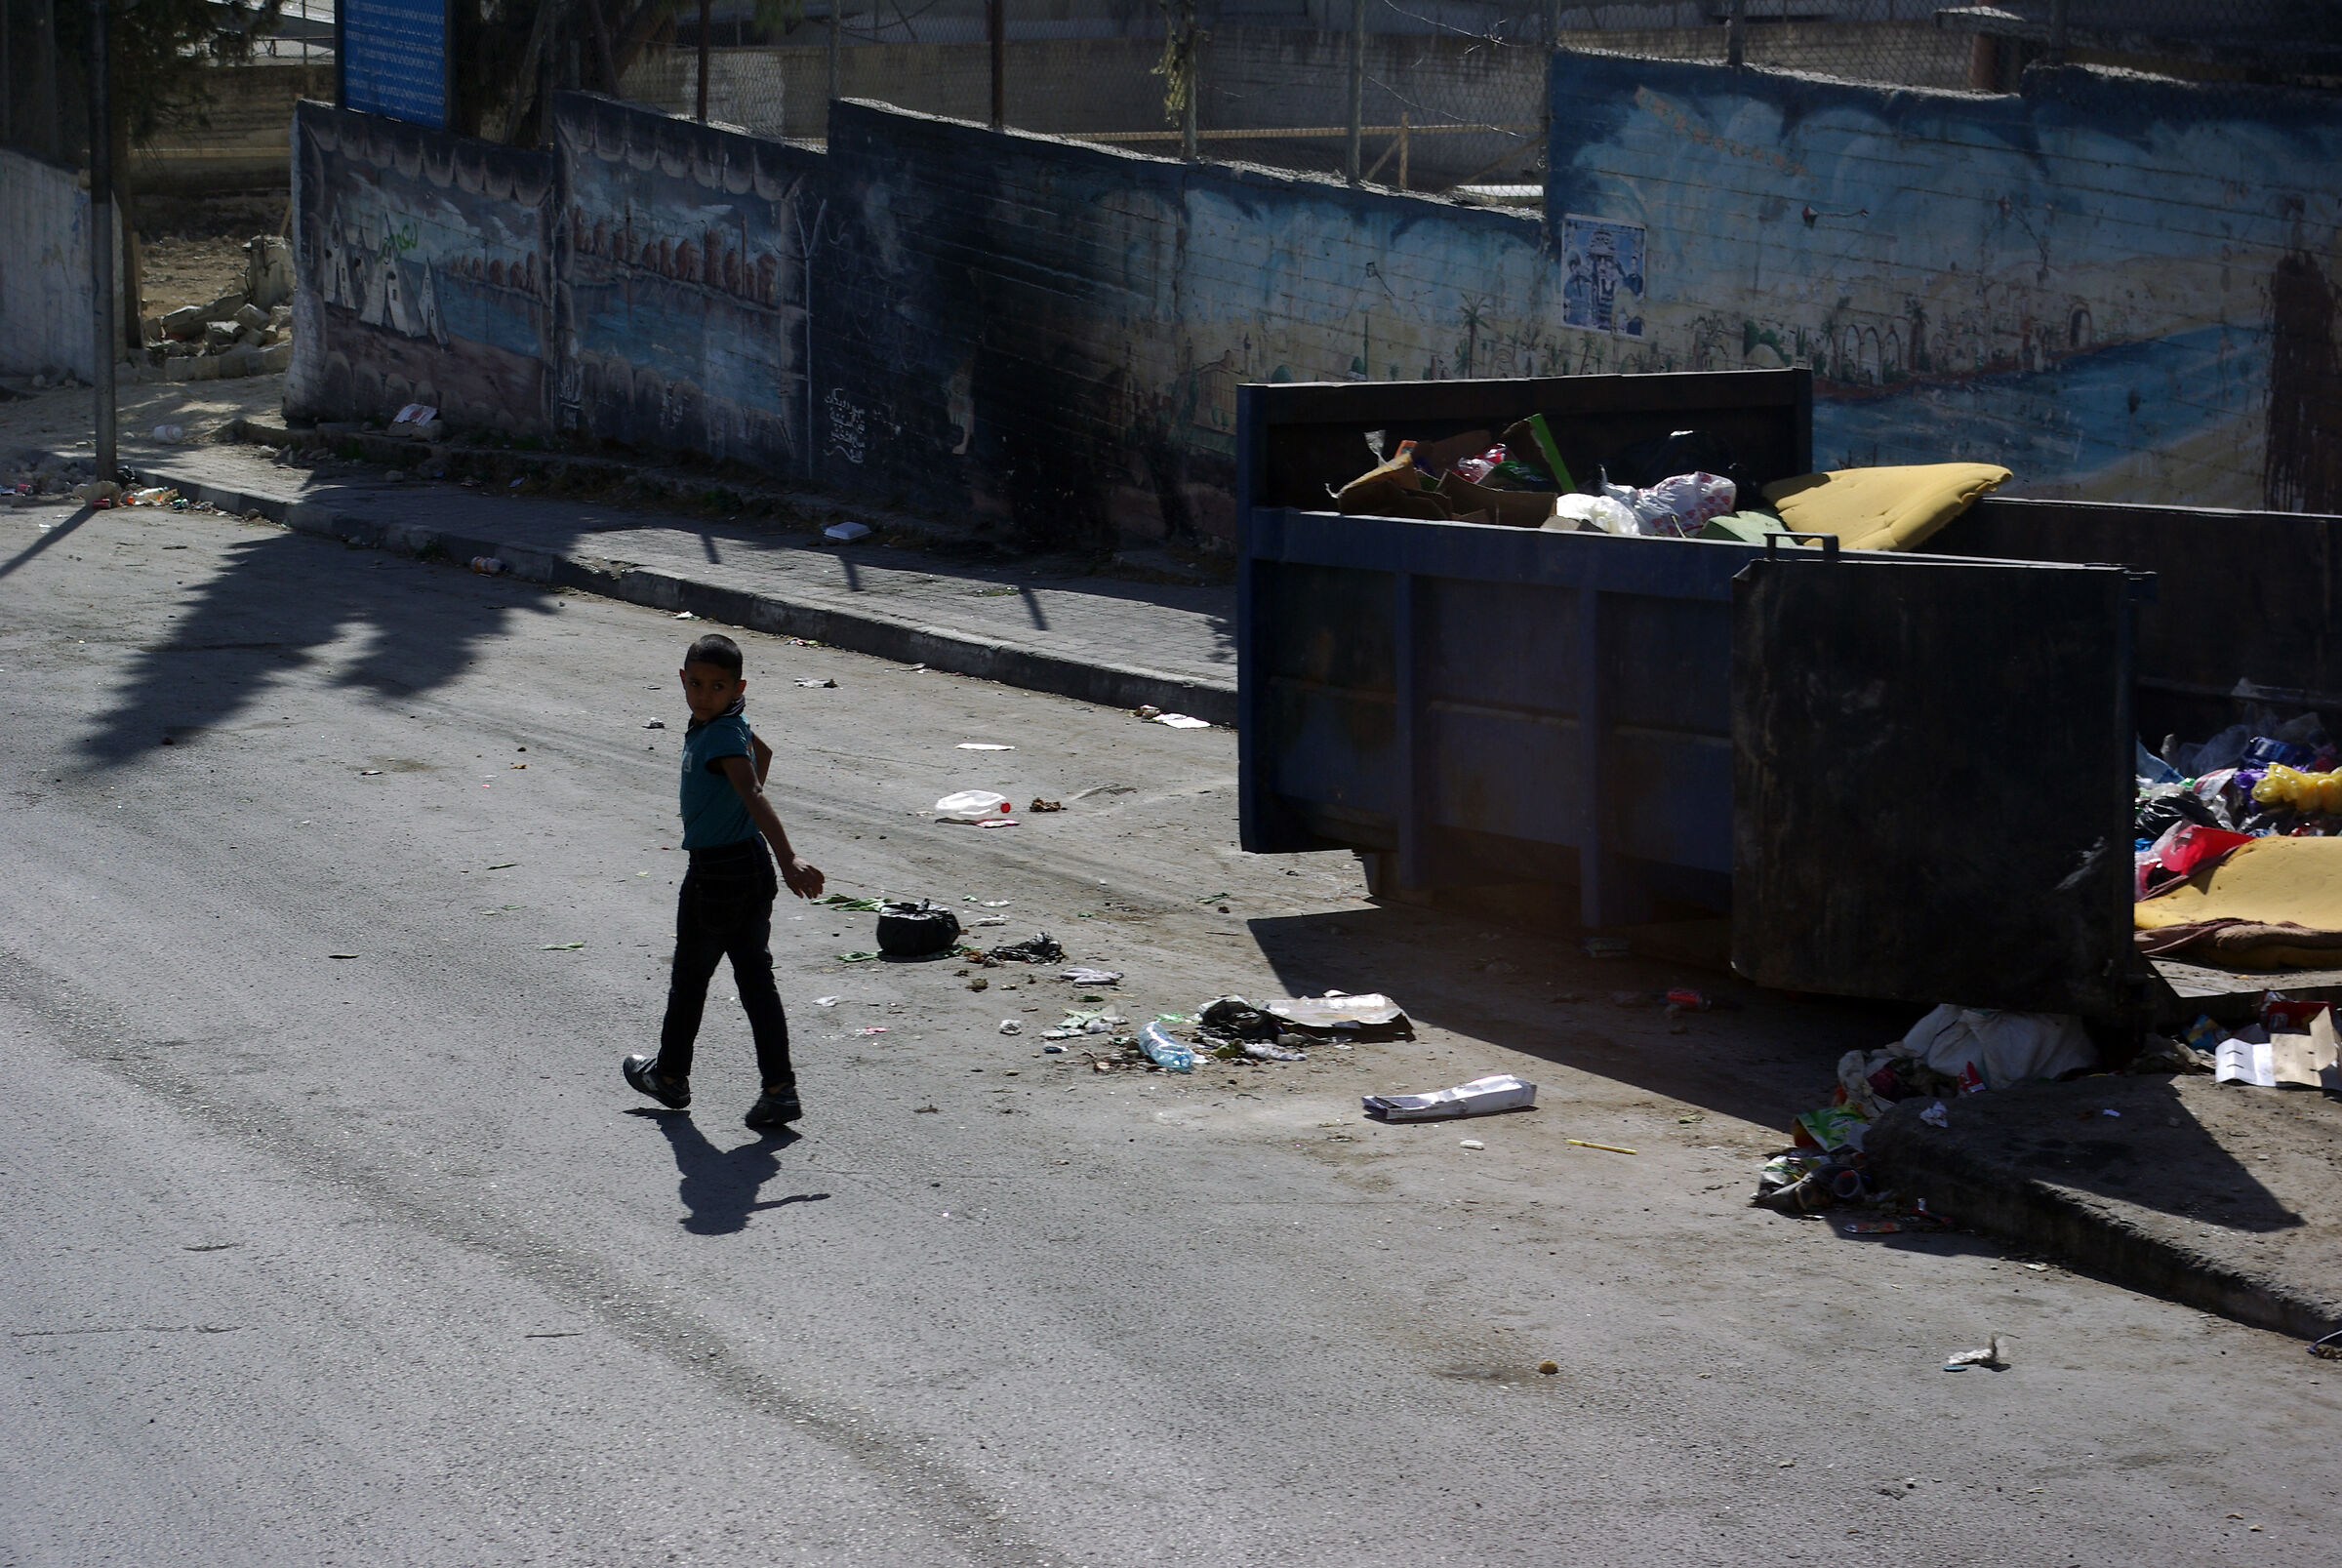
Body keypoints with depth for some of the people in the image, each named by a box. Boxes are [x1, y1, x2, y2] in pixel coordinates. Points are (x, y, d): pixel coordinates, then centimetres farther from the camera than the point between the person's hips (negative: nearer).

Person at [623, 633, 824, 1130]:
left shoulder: (722, 738, -22)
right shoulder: (720, 725, 6)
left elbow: (754, 796, -35)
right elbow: (762, 752, 27)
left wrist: (788, 860, -45)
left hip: (716, 874, -8)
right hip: (751, 868, 8)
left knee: (689, 977, 12)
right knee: (755, 978, 6)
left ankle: (670, 1075, 30)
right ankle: (779, 1087, 2)